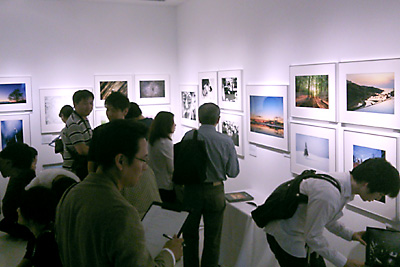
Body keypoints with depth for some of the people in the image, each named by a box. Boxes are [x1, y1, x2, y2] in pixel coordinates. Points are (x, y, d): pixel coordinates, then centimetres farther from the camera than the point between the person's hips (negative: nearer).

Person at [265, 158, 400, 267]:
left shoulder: (344, 179, -5)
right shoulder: (328, 195, -35)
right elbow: (312, 237, -25)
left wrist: (350, 235, 5)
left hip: (303, 234, 9)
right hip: (286, 237, -9)